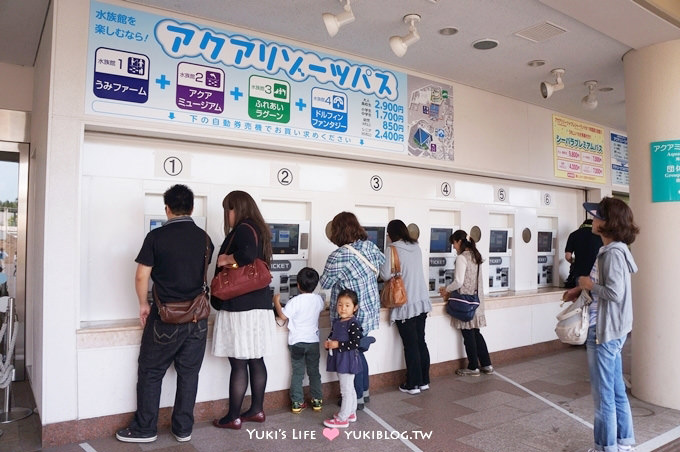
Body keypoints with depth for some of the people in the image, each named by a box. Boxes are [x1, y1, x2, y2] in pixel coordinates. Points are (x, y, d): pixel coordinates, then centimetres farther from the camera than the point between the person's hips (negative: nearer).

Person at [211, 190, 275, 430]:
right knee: (256, 360, 15)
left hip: (240, 307, -9)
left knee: (238, 363, 0)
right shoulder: (259, 229, 15)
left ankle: (233, 417, 11)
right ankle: (256, 410, 25)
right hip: (260, 304, 9)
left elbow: (247, 254, -31)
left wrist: (225, 259, -15)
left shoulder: (243, 229, -13)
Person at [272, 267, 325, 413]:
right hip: (313, 341, 3)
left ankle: (297, 403, 11)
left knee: (297, 373, 8)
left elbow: (283, 316, -17)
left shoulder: (295, 301, -18)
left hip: (297, 342, -3)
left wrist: (277, 302, -4)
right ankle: (317, 401, 20)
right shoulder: (318, 299, -4)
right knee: (314, 371, 14)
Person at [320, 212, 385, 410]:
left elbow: (325, 283, -10)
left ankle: (358, 398, 21)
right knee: (359, 352, 21)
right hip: (370, 310, 7)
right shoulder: (369, 246, -3)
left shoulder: (337, 257, -23)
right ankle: (364, 391, 34)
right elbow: (382, 260, 19)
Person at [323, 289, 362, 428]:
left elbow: (355, 343, -23)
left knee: (346, 390, 2)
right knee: (349, 388, 21)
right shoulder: (336, 322, 8)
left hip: (348, 361, -9)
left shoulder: (353, 324, -18)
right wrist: (327, 343, -3)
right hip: (339, 360, 9)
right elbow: (331, 336, 18)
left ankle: (342, 419, 10)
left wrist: (338, 345, -23)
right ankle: (351, 413, 35)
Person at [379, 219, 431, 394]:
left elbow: (385, 275, -12)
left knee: (410, 345, 2)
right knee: (421, 341, 13)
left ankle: (413, 384, 12)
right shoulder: (416, 247, 8)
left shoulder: (393, 249, -11)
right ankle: (424, 381, 23)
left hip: (405, 304, -6)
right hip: (422, 301, 6)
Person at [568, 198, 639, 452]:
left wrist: (589, 285, -12)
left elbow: (615, 293, -27)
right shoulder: (614, 250, 11)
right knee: (616, 390, 19)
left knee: (603, 394, 2)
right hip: (611, 330, 10)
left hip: (604, 332, -10)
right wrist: (581, 289, 7)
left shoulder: (612, 253, -20)